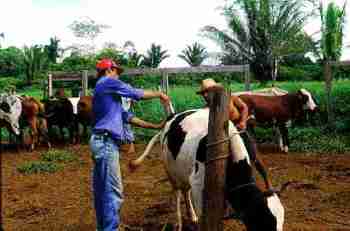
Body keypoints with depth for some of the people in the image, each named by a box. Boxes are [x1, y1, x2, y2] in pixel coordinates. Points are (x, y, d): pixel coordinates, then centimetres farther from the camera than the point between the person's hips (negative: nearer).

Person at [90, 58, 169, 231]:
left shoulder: (102, 89, 25)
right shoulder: (108, 83, -3)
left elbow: (125, 115, 24)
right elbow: (137, 93, -2)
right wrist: (159, 94, 15)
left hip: (101, 142, 10)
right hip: (106, 142, -10)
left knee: (102, 190, 15)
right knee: (113, 192, -8)